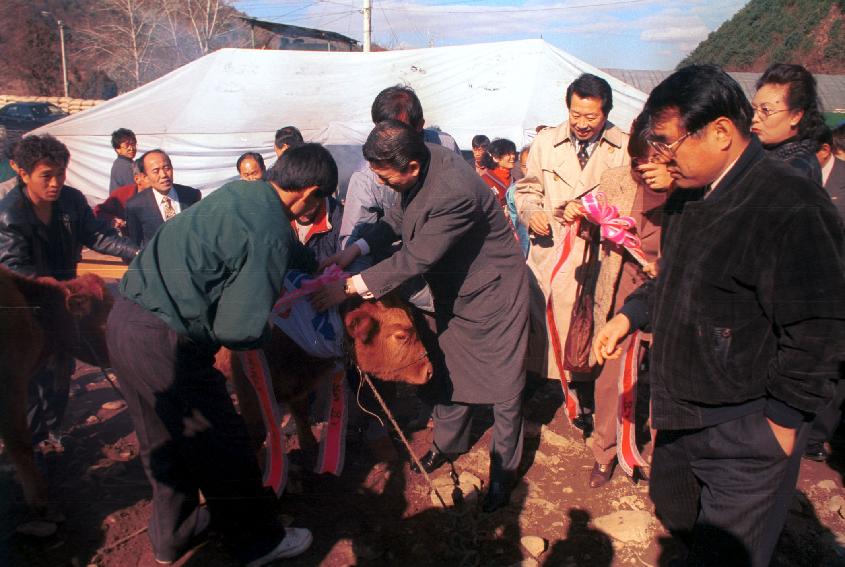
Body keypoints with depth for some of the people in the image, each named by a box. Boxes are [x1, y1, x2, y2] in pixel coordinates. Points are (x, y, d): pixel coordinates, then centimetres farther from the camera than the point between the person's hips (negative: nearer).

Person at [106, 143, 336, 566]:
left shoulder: (245, 190, 8)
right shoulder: (271, 233, -18)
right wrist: (269, 327, 1)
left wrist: (320, 267, 41)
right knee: (221, 447, 10)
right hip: (165, 342, -9)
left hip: (125, 318, 9)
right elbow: (238, 330, -20)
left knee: (163, 440, 25)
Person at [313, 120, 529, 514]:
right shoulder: (421, 160, -12)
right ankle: (448, 442, 42)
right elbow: (399, 219, 2)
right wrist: (353, 250, -12)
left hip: (491, 292, -8)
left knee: (502, 383, 6)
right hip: (453, 290, 8)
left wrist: (350, 286, -26)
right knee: (448, 368, 20)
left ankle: (504, 469, 25)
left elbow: (415, 259, -32)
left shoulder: (455, 193, -37)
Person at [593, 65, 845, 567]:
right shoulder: (691, 197, 6)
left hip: (745, 434, -8)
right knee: (673, 510, 25)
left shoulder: (789, 207, -23)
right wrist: (631, 314, 9)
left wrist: (782, 419, -17)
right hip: (683, 414, 9)